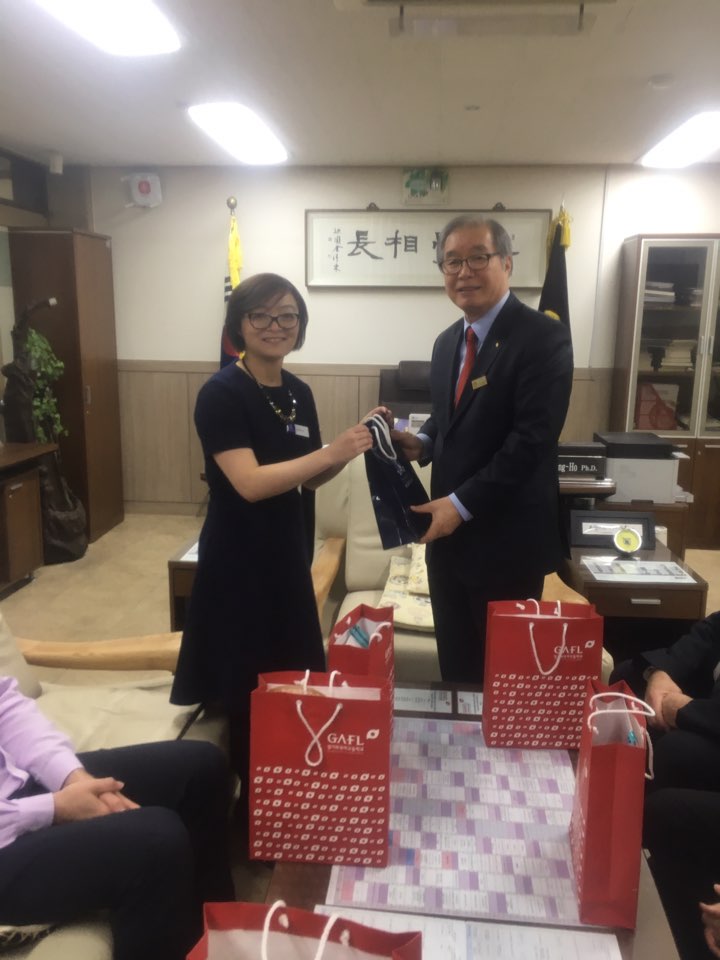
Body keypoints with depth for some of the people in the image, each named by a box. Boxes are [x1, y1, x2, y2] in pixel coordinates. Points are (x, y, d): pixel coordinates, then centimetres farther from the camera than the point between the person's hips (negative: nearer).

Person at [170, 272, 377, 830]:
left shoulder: (299, 393, 6)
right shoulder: (222, 393, -15)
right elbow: (251, 482, -24)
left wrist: (350, 450, -5)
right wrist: (330, 452, -27)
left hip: (289, 557, 7)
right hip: (238, 563, -7)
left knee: (293, 682, 17)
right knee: (250, 691, 4)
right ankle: (250, 801, 26)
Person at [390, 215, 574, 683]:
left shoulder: (544, 336, -13)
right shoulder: (447, 342, 12)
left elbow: (533, 438, -21)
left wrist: (462, 503, -22)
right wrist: (421, 443, -1)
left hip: (506, 537, -7)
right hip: (449, 531, 7)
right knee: (456, 665, 18)